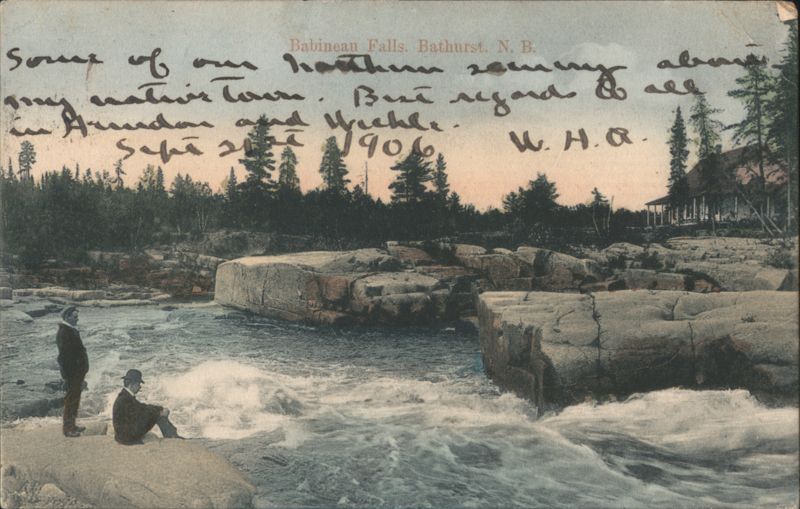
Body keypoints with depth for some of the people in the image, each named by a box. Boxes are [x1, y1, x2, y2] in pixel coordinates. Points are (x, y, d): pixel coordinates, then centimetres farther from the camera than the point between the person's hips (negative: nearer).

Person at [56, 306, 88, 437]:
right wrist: (67, 376, -23)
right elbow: (64, 356, -22)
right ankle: (68, 428, 5)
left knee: (75, 398, 17)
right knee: (70, 399, -2)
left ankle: (72, 424, 28)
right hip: (72, 372, -10)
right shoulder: (63, 333, -18)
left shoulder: (72, 330, 12)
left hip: (78, 371, 10)